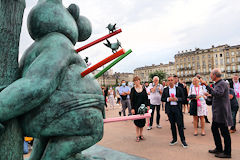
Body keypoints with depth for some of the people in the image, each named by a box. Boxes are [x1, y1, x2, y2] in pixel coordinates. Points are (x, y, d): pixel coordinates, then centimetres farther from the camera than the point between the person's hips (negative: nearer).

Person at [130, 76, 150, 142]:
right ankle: (137, 135, 14)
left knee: (143, 121, 8)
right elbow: (132, 99, -4)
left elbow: (146, 97, 7)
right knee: (137, 121, 1)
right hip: (136, 107, -2)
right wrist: (132, 108, -9)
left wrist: (148, 105, 0)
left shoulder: (143, 88, 4)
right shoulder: (133, 89, -2)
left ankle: (141, 134, 25)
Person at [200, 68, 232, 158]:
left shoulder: (222, 83, -17)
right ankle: (219, 149, 30)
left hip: (221, 112, -10)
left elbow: (218, 94, -33)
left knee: (224, 132, 2)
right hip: (217, 113, 10)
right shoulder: (218, 83, 12)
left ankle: (227, 153, 16)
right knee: (214, 128, 16)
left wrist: (206, 85, -33)